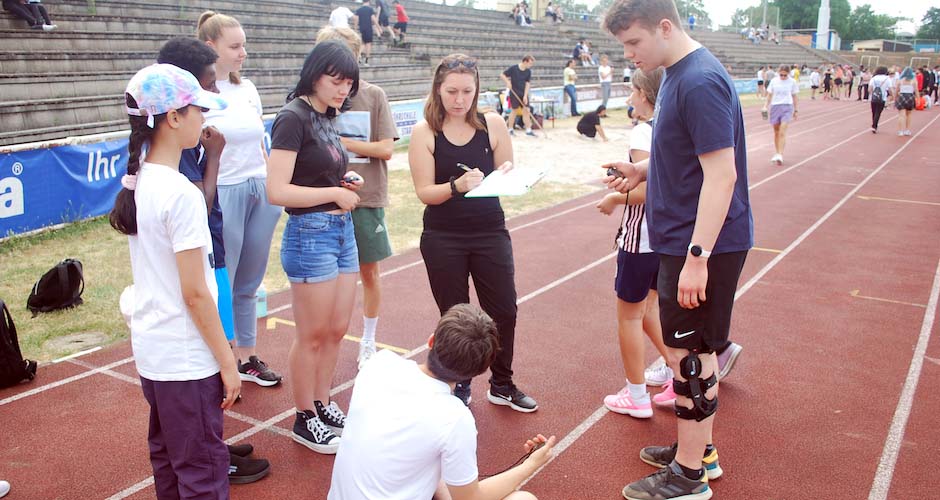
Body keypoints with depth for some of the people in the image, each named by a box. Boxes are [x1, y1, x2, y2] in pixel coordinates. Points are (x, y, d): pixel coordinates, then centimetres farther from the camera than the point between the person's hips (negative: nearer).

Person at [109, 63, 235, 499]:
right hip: (186, 360, -8)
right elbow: (195, 294, -20)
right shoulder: (181, 193, -22)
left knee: (167, 457, 23)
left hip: (150, 350, 9)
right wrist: (227, 362, -13)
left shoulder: (138, 182, 3)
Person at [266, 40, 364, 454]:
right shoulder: (292, 118, -14)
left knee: (337, 329, 16)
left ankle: (323, 405, 32)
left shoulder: (326, 118, 12)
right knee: (313, 336, 4)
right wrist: (335, 193, -14)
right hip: (311, 233, -8)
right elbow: (277, 191, -21)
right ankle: (304, 420, 21)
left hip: (342, 229, 9)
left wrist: (347, 182, 4)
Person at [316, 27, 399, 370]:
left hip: (366, 198, 0)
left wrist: (343, 143, -15)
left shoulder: (374, 95, -2)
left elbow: (386, 148, -7)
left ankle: (368, 342, 29)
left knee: (369, 271, 11)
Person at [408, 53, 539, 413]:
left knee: (503, 310, 7)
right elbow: (425, 192, -10)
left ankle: (502, 385, 29)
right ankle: (460, 386, 31)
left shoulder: (492, 125, -3)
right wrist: (457, 186, -28)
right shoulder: (424, 132, -7)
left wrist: (505, 176, -21)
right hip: (443, 239, -1)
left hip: (490, 233, 2)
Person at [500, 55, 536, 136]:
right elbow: (502, 75, -6)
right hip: (514, 93, -4)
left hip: (523, 94, 4)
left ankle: (528, 130, 4)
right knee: (514, 110, -1)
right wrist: (507, 82, -20)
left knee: (526, 110, 0)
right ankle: (510, 129, 11)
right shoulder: (513, 68, -12)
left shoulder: (528, 71, 0)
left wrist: (525, 95, -8)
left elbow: (527, 83, -1)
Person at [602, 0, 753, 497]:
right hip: (684, 241, 10)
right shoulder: (677, 74, 10)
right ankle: (699, 449, 35)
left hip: (703, 246, -10)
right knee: (696, 348, 18)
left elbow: (721, 174, -25)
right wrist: (643, 172, 8)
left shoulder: (700, 82, -20)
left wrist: (697, 257, -27)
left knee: (688, 353, 1)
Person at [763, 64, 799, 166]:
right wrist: (765, 106, -1)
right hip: (775, 106, 2)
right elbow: (769, 95, 9)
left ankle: (780, 155, -17)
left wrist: (795, 110, 12)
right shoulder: (774, 81, 2)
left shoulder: (792, 82, 1)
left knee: (782, 132, -14)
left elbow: (794, 96, 9)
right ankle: (777, 153, 23)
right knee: (776, 132, 10)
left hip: (787, 107, -2)